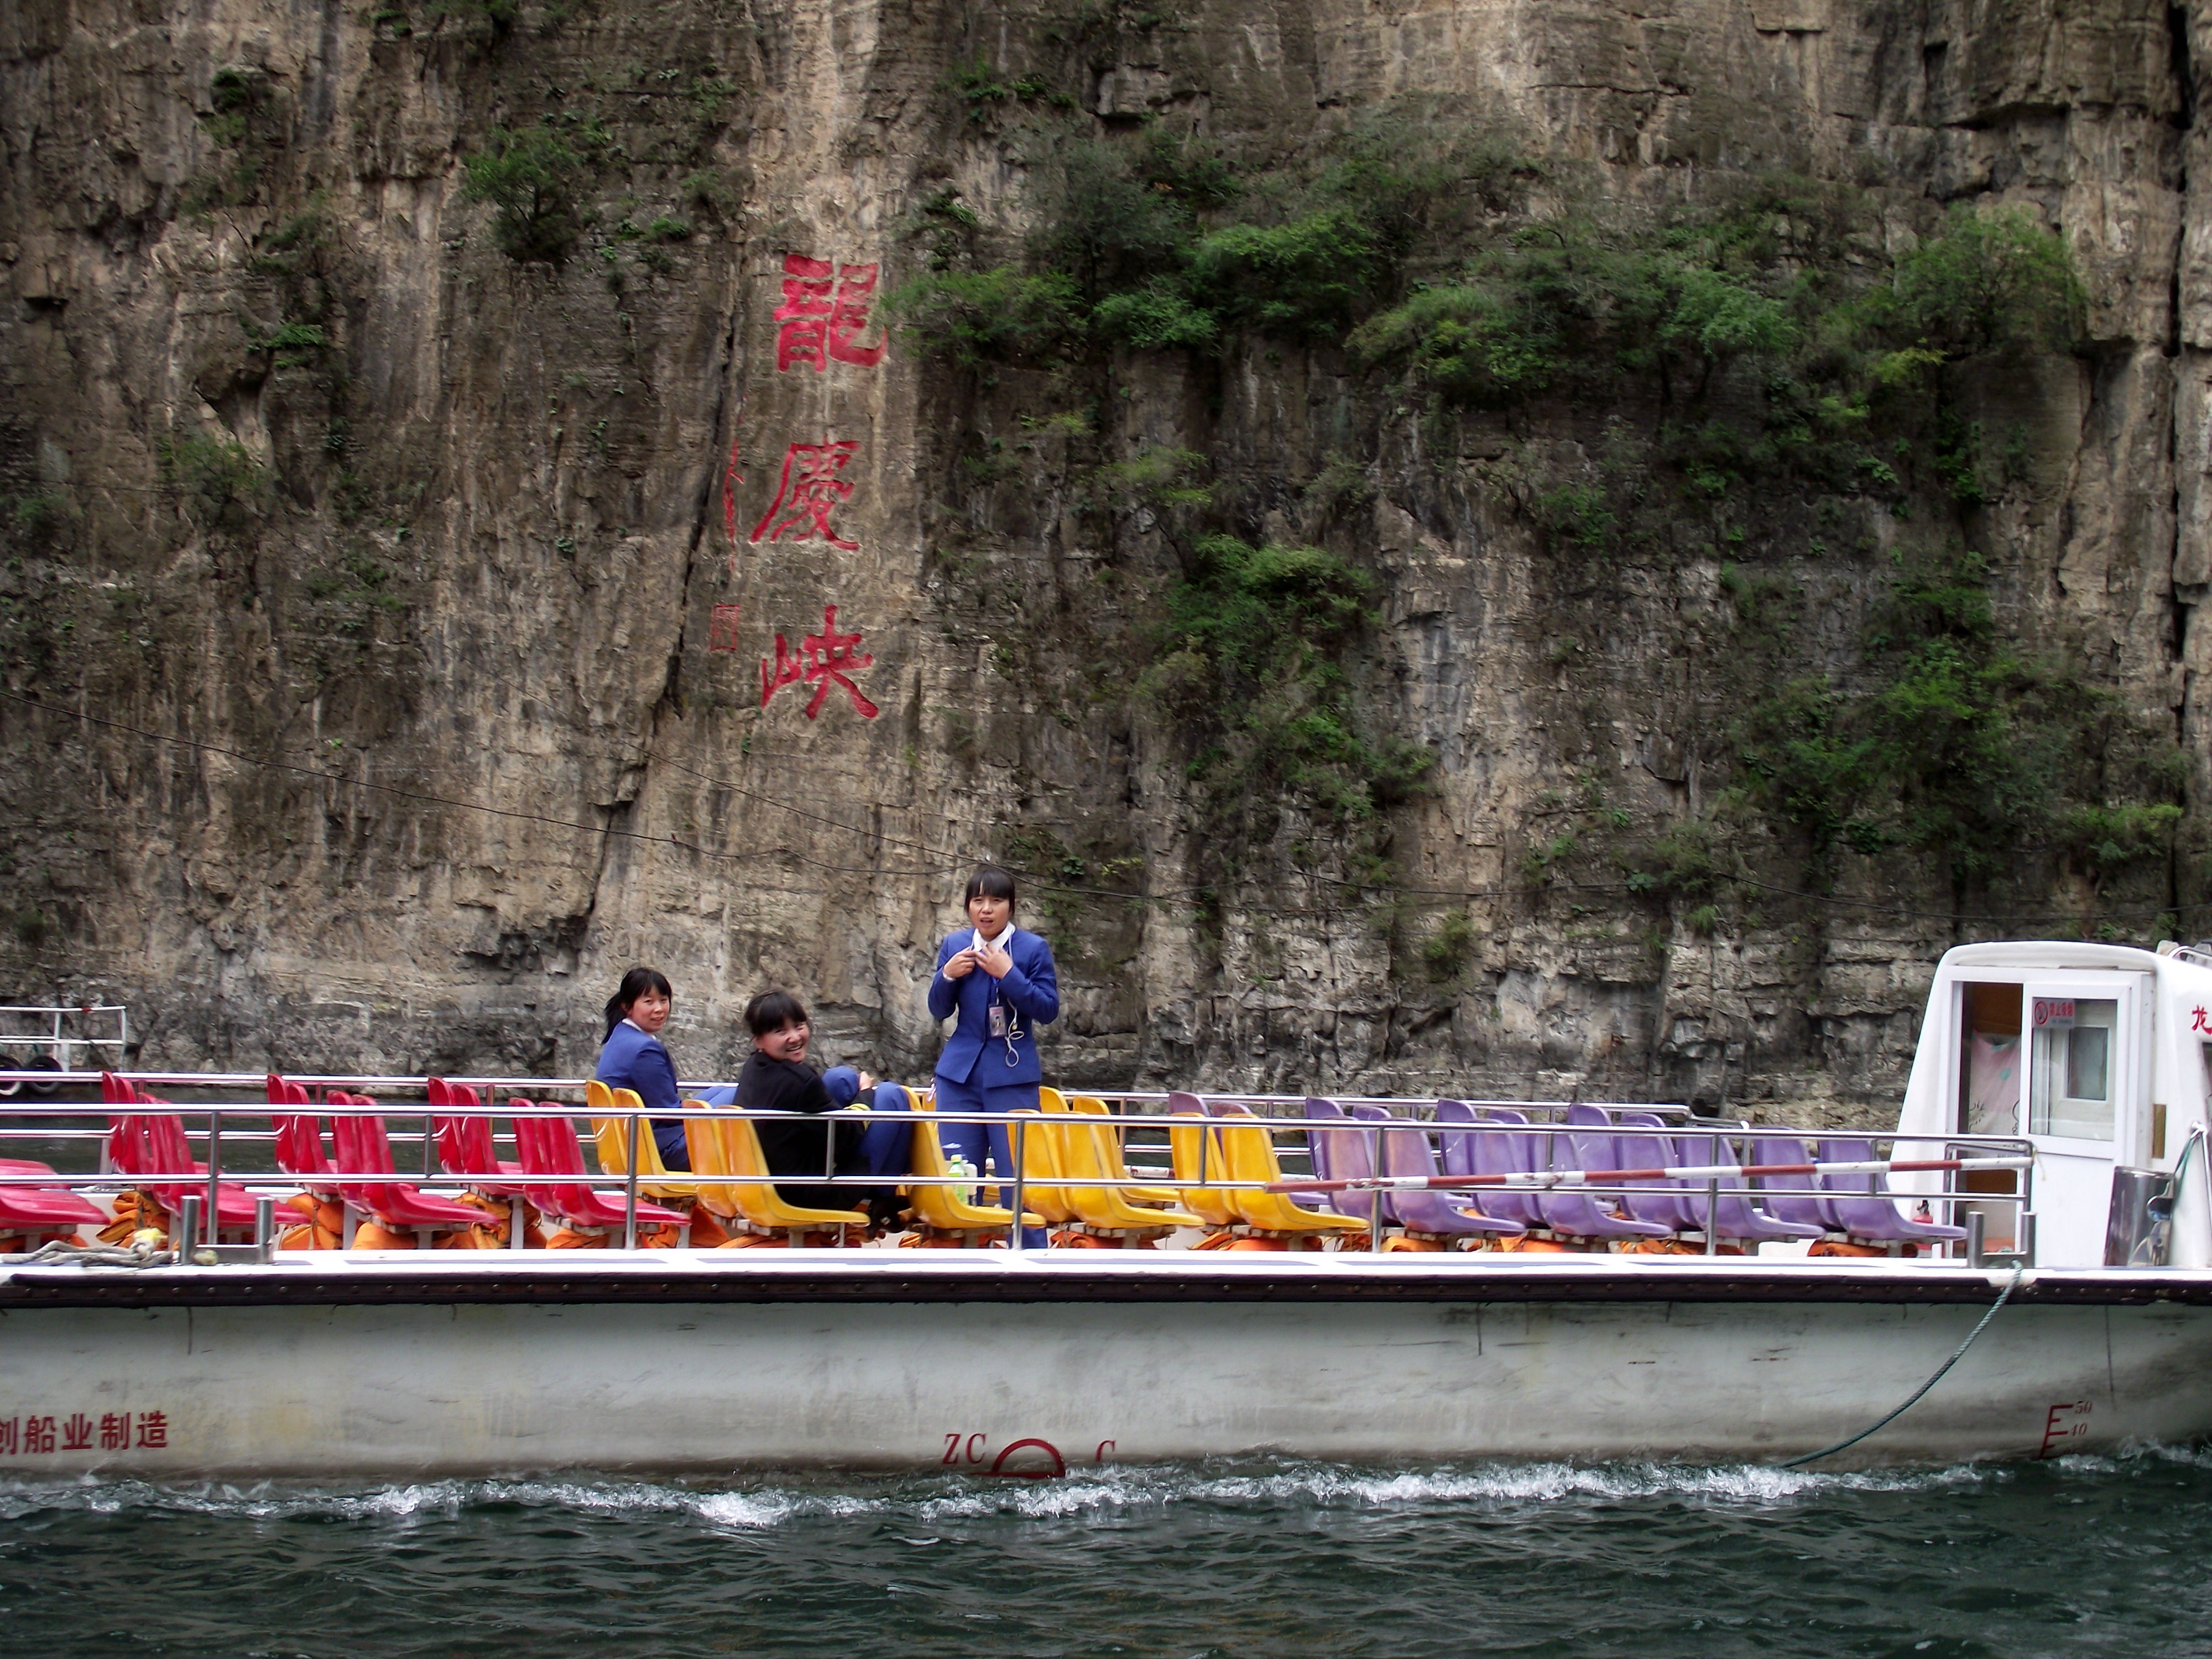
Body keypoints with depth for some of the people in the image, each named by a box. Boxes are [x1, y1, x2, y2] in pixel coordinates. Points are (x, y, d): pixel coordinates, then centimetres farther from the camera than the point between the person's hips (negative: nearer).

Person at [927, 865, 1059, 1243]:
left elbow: (1048, 1010, -8)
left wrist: (1008, 974, -18)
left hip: (1013, 1075, -4)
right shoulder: (954, 945, 8)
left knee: (1017, 1175, -5)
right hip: (960, 1073, 4)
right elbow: (940, 1010, 11)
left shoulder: (1033, 949, -2)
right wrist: (948, 976, -8)